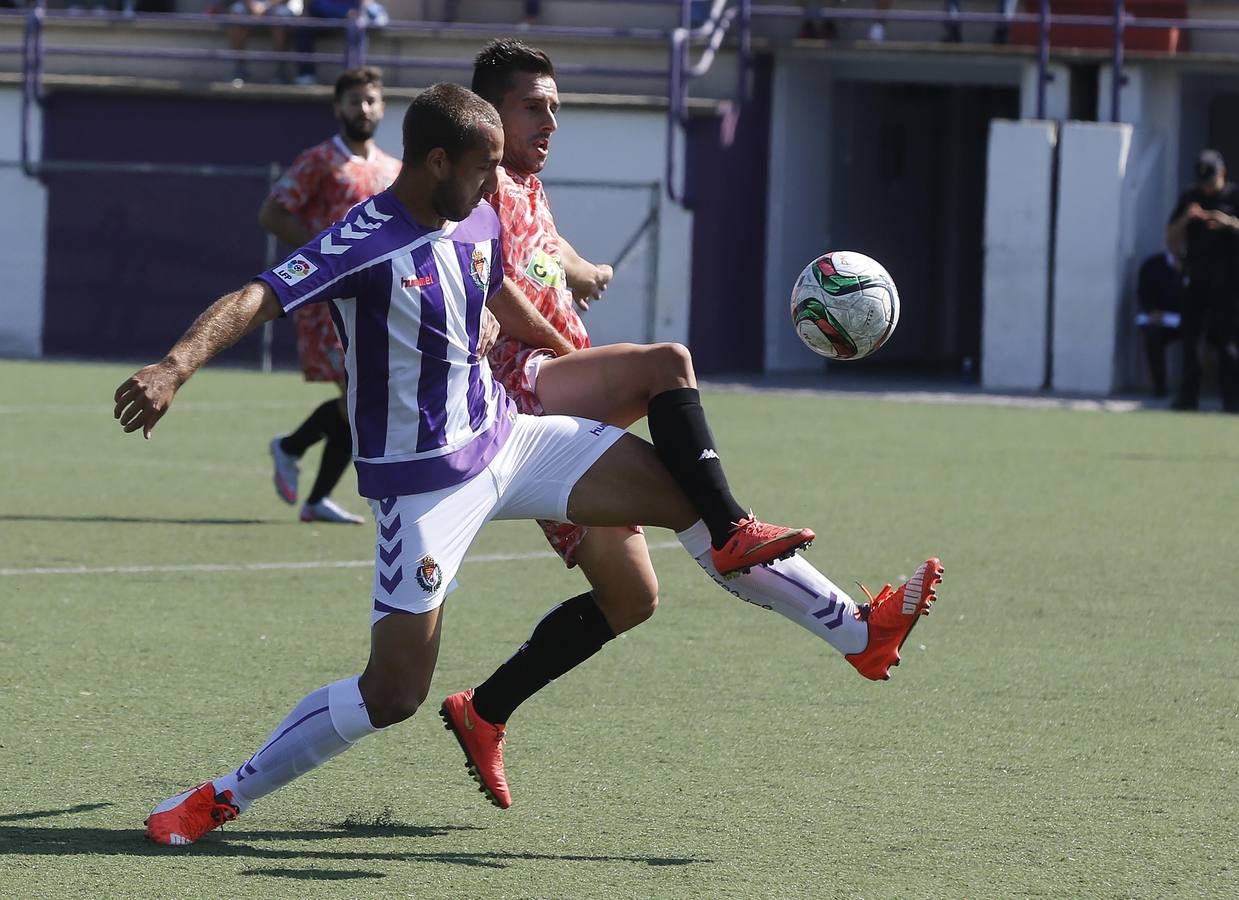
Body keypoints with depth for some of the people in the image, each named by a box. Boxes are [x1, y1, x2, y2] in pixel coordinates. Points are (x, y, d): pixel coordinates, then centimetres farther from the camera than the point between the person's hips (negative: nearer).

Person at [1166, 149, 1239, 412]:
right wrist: (1185, 219, -7)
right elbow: (1171, 240, 11)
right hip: (1196, 279, 4)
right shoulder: (1190, 198, 12)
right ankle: (1188, 395, 6)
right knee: (1190, 336, 2)